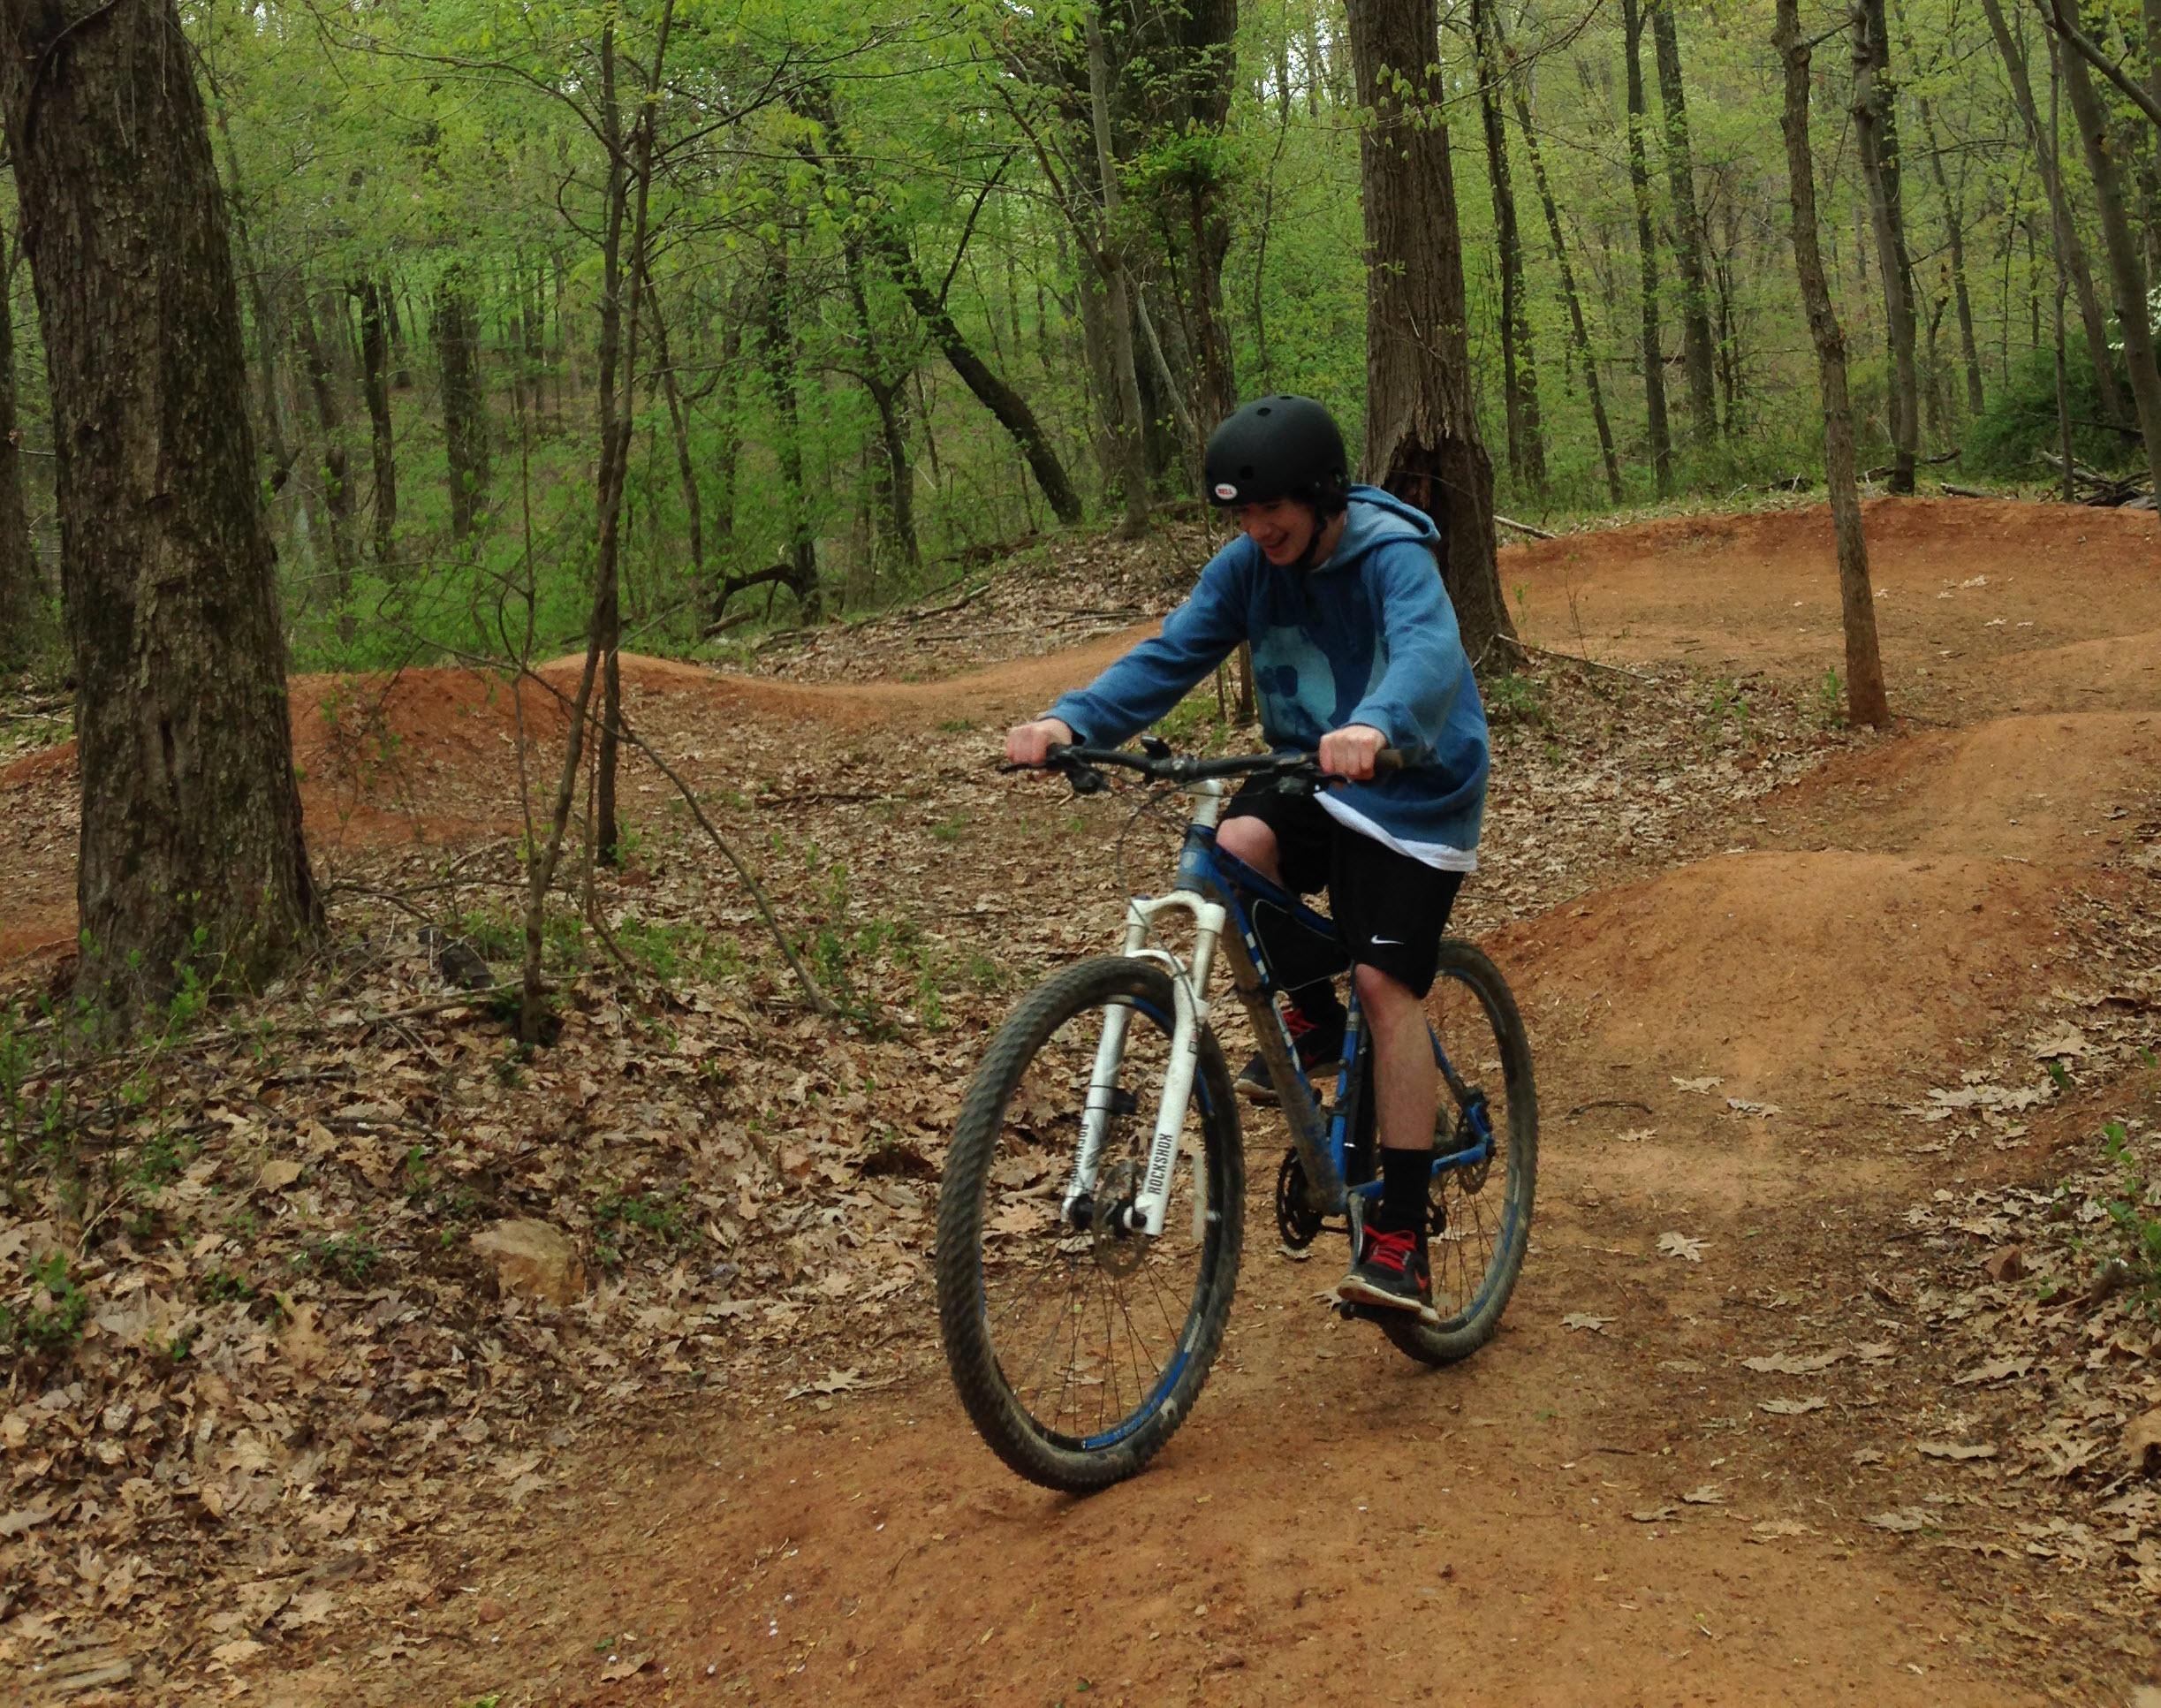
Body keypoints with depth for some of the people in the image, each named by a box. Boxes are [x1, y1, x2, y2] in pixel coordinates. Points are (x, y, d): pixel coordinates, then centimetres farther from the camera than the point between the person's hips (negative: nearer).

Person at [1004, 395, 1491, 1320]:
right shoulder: (1246, 566, -5)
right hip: (1304, 776, 5)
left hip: (1411, 793, -5)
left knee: (1385, 983, -16)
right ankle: (1309, 1016, 1)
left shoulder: (1393, 557, -22)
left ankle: (1399, 1237, -9)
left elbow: (1429, 653, -41)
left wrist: (1376, 727, -64)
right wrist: (1070, 720, -31)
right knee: (1234, 849, -28)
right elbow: (1167, 656, -12)